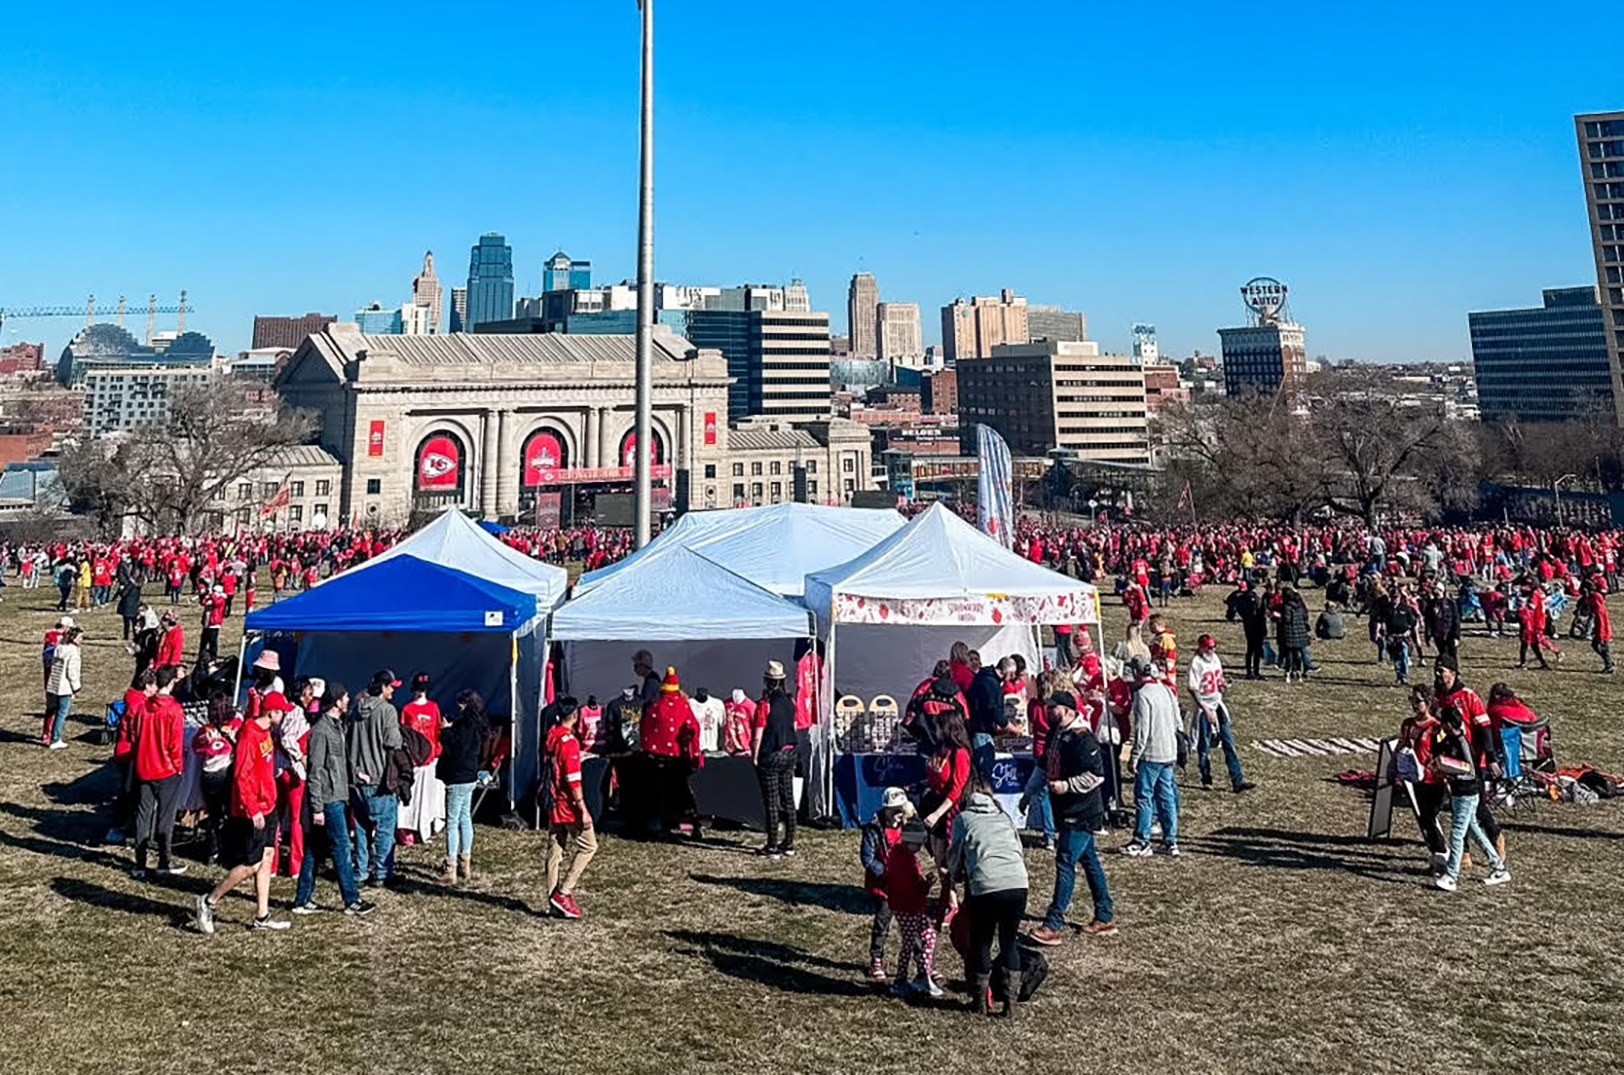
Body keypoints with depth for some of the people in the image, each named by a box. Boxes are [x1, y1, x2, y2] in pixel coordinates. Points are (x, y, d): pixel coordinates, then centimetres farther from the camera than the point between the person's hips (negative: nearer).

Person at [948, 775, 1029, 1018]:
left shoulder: (963, 818, 14)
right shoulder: (1005, 817, 23)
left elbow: (955, 855, 18)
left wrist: (955, 875, 40)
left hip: (985, 886, -3)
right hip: (1018, 883, 3)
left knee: (981, 944, 15)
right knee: (1009, 943, 19)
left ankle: (980, 1003, 23)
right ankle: (1010, 1003, 19)